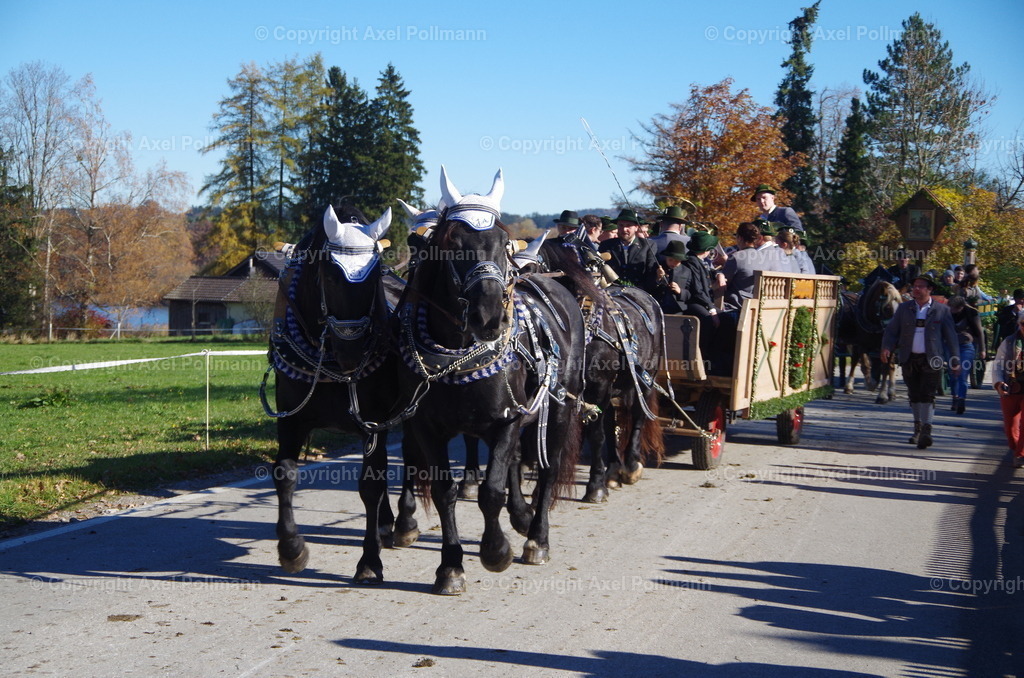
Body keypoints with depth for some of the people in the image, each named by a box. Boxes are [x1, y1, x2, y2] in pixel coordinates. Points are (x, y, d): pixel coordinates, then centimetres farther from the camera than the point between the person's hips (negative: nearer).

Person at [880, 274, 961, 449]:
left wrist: (955, 361, 2)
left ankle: (926, 432, -15)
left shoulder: (942, 310, 4)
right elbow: (891, 330, 7)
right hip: (909, 360, 3)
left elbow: (951, 336, 6)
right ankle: (918, 427, 24)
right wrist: (886, 348, -12)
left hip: (931, 360, -3)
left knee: (927, 395, -12)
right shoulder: (904, 308, 10)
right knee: (914, 395, 10)